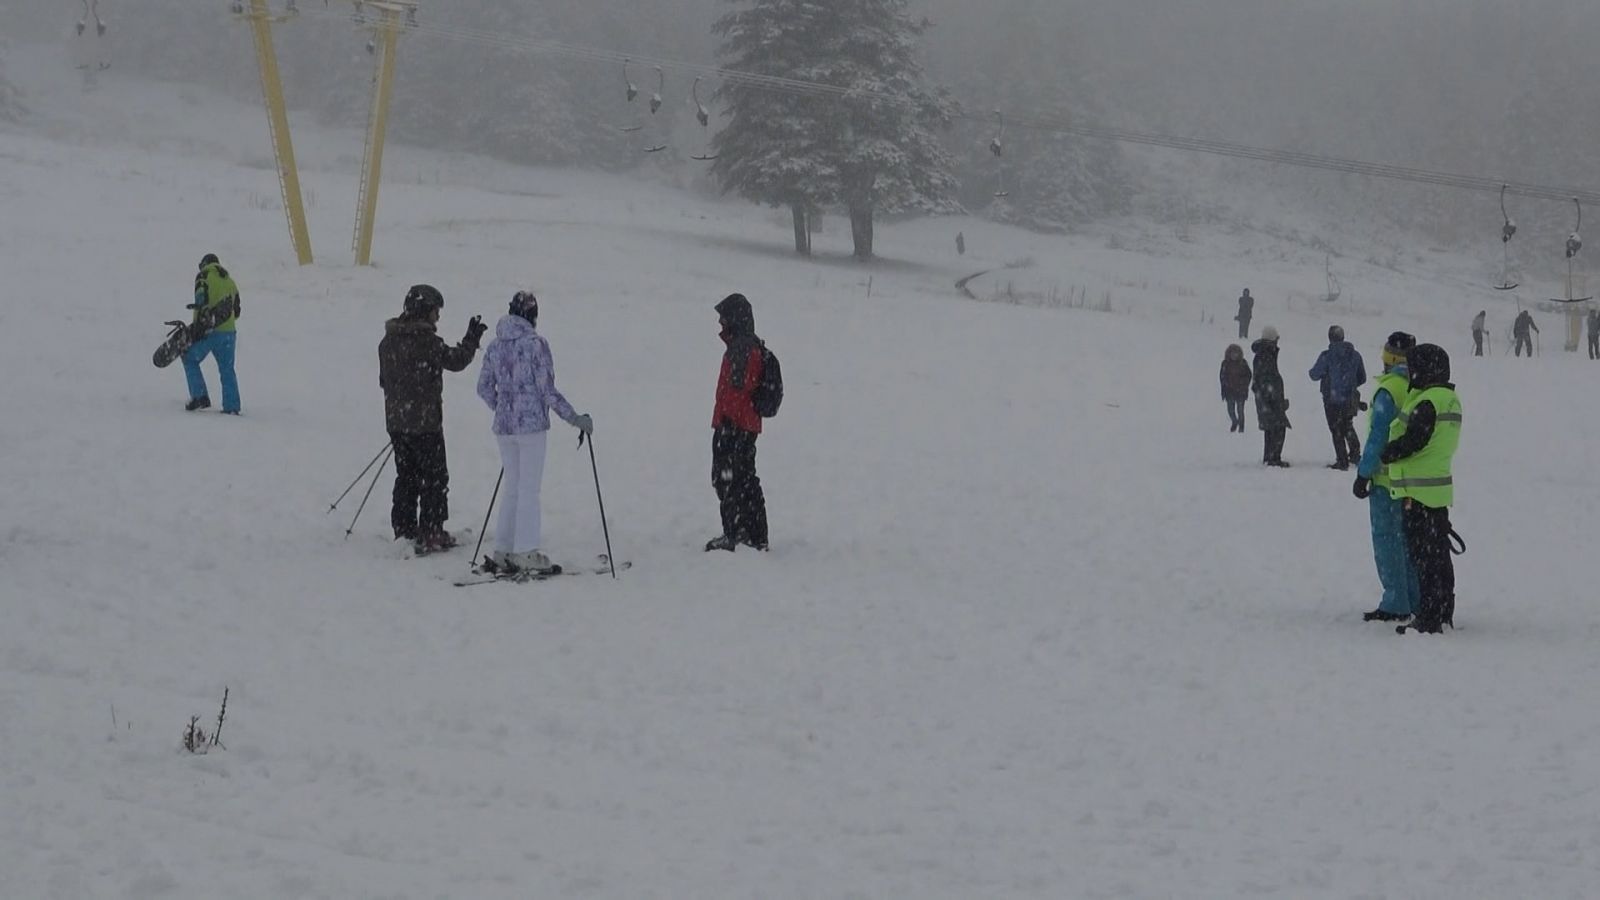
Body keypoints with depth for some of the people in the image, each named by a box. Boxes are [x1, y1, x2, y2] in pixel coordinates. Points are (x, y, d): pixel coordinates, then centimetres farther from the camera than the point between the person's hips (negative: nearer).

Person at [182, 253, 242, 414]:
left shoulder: (204, 276, 0)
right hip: (229, 331, 5)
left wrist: (199, 324, -18)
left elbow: (202, 301, -14)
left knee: (190, 360, 12)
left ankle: (200, 396, 1)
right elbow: (236, 310, 20)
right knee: (227, 369, 9)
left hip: (209, 331, -5)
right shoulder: (230, 281, 19)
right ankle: (232, 407, 3)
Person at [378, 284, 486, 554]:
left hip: (396, 422, 7)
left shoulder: (388, 341, 6)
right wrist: (472, 338, 3)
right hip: (425, 421, -7)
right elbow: (456, 360, -10)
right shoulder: (426, 340, -17)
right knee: (434, 477, 2)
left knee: (406, 476, 15)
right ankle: (430, 534, 1)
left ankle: (403, 530, 16)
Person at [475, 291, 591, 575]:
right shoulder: (536, 343, -11)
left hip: (503, 425, 5)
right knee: (529, 489, 1)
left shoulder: (495, 346, 6)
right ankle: (525, 553, 1)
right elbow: (548, 391, -12)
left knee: (512, 488, 15)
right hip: (532, 424, -5)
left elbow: (484, 388, 13)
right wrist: (575, 419, -4)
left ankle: (503, 550, 15)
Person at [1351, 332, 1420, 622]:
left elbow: (1378, 436, -17)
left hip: (1387, 479, -7)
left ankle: (1395, 604, -3)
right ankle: (1417, 601, 18)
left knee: (1387, 540, -2)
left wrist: (1363, 473, -11)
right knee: (1409, 540, 15)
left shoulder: (1388, 391, -16)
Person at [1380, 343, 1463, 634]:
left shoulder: (1428, 402, -18)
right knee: (1439, 553, 15)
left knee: (1423, 555, -6)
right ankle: (1444, 616, 22)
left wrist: (1384, 456, -4)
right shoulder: (1450, 399, 13)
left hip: (1418, 490, -10)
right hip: (1440, 489, 10)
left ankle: (1428, 619, -6)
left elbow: (1413, 441, -21)